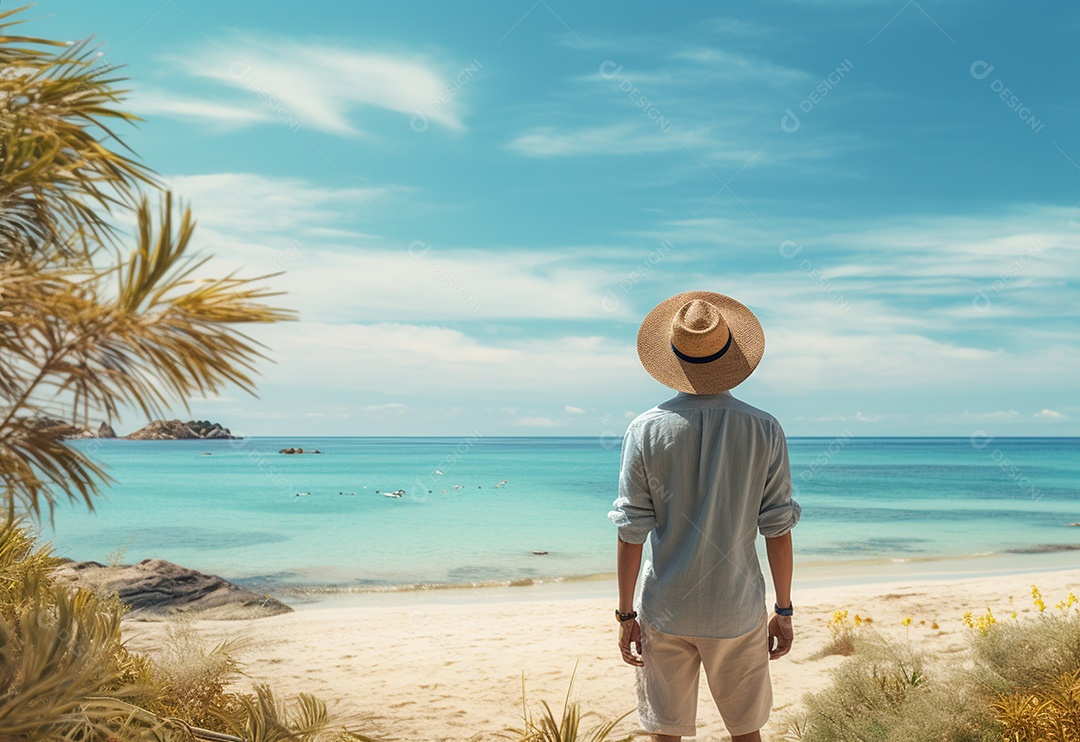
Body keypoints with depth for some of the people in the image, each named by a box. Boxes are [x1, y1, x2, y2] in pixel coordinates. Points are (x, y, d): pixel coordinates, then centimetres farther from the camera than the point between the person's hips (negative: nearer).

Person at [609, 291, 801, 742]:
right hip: (738, 612, 1)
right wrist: (784, 611, 7)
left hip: (666, 612, -1)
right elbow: (777, 530, -5)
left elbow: (631, 533, -8)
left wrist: (625, 614, 2)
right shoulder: (764, 431, -7)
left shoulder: (646, 431, -9)